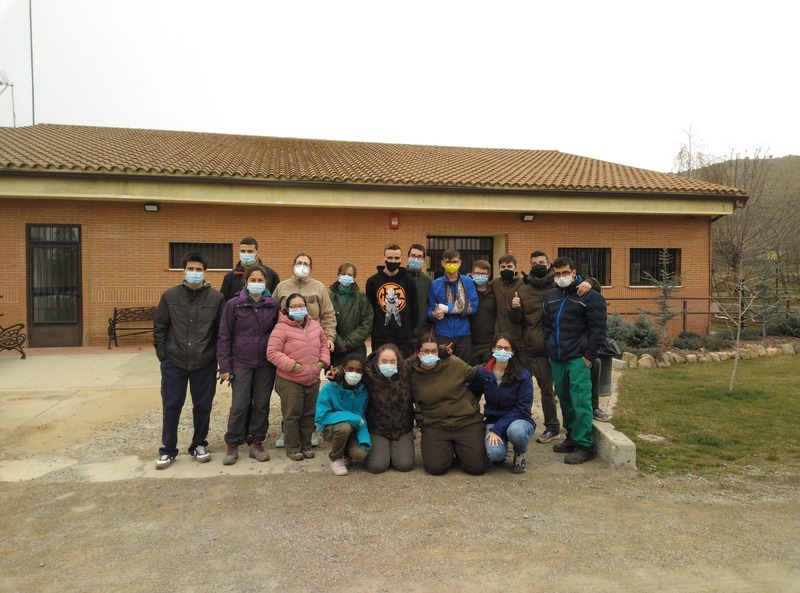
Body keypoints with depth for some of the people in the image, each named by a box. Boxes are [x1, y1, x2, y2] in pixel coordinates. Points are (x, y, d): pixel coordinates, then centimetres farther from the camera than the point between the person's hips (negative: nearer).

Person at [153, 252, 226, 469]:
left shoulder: (216, 298, -3)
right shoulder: (170, 296, 0)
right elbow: (159, 327, 5)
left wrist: (220, 358, -2)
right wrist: (162, 353, 1)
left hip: (205, 363, 0)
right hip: (174, 362, 0)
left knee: (203, 406, 10)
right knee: (171, 406, 6)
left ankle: (199, 445, 28)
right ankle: (167, 449, 21)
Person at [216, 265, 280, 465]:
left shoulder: (274, 305, 1)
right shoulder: (233, 305, -4)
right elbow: (224, 337, -3)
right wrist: (224, 366, -6)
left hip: (266, 364, 2)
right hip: (241, 363, -2)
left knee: (262, 404, 8)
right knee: (239, 405, -2)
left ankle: (257, 442, 22)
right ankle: (232, 445, 15)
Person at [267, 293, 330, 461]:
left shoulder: (315, 326, 5)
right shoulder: (281, 328, -13)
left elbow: (323, 345, 19)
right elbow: (272, 352, -17)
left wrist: (323, 361, 2)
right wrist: (291, 365, -21)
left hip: (312, 380, 6)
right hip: (290, 381, -5)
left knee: (309, 414, 14)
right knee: (292, 415, 2)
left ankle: (306, 445, 27)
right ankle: (293, 448, 16)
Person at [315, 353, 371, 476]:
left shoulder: (363, 391, -12)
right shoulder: (329, 388, -21)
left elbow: (363, 417, -7)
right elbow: (321, 417, -24)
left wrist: (365, 439, -26)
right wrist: (353, 418, -26)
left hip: (353, 430, 3)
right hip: (331, 427, -2)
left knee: (361, 454, -24)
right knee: (345, 427, -35)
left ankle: (344, 449, 14)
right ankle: (335, 459, -5)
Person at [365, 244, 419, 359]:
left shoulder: (409, 281, 3)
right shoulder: (372, 281, 1)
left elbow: (414, 309, 7)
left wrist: (410, 329, 5)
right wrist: (373, 329, 3)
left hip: (404, 338, 1)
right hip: (380, 337, 0)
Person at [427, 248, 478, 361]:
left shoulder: (468, 281, 1)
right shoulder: (435, 284, 0)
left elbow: (473, 307, -6)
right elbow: (429, 310, 2)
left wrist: (448, 308, -13)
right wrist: (434, 314, -21)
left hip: (463, 335, 1)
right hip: (442, 335, -1)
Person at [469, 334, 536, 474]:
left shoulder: (523, 375, -13)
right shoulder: (483, 373, -5)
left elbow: (521, 408, -14)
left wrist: (497, 429, -21)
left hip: (518, 420, -1)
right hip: (493, 420, 1)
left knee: (516, 431, -38)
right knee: (494, 453, -29)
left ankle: (520, 455, -1)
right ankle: (501, 450, 12)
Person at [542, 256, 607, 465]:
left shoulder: (590, 296, -6)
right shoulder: (552, 296, 15)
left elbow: (598, 329, -9)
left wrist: (589, 356, -13)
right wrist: (549, 347, 13)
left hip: (578, 359, -7)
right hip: (556, 359, 7)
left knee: (580, 401, -9)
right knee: (564, 398, 13)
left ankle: (584, 445, -1)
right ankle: (572, 437, 25)